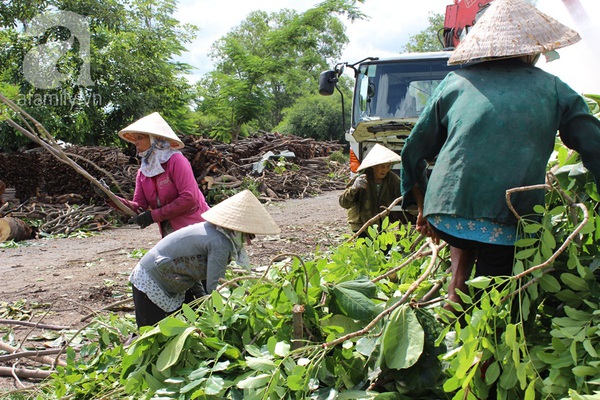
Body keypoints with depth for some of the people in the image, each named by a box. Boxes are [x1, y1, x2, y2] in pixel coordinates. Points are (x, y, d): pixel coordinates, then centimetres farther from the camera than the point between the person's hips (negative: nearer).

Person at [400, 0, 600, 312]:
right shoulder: (553, 89, 13)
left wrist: (423, 207, 29)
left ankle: (456, 290, 20)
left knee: (465, 239, 33)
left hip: (447, 212, 1)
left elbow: (414, 151, 18)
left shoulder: (455, 82, 15)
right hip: (507, 225, -1)